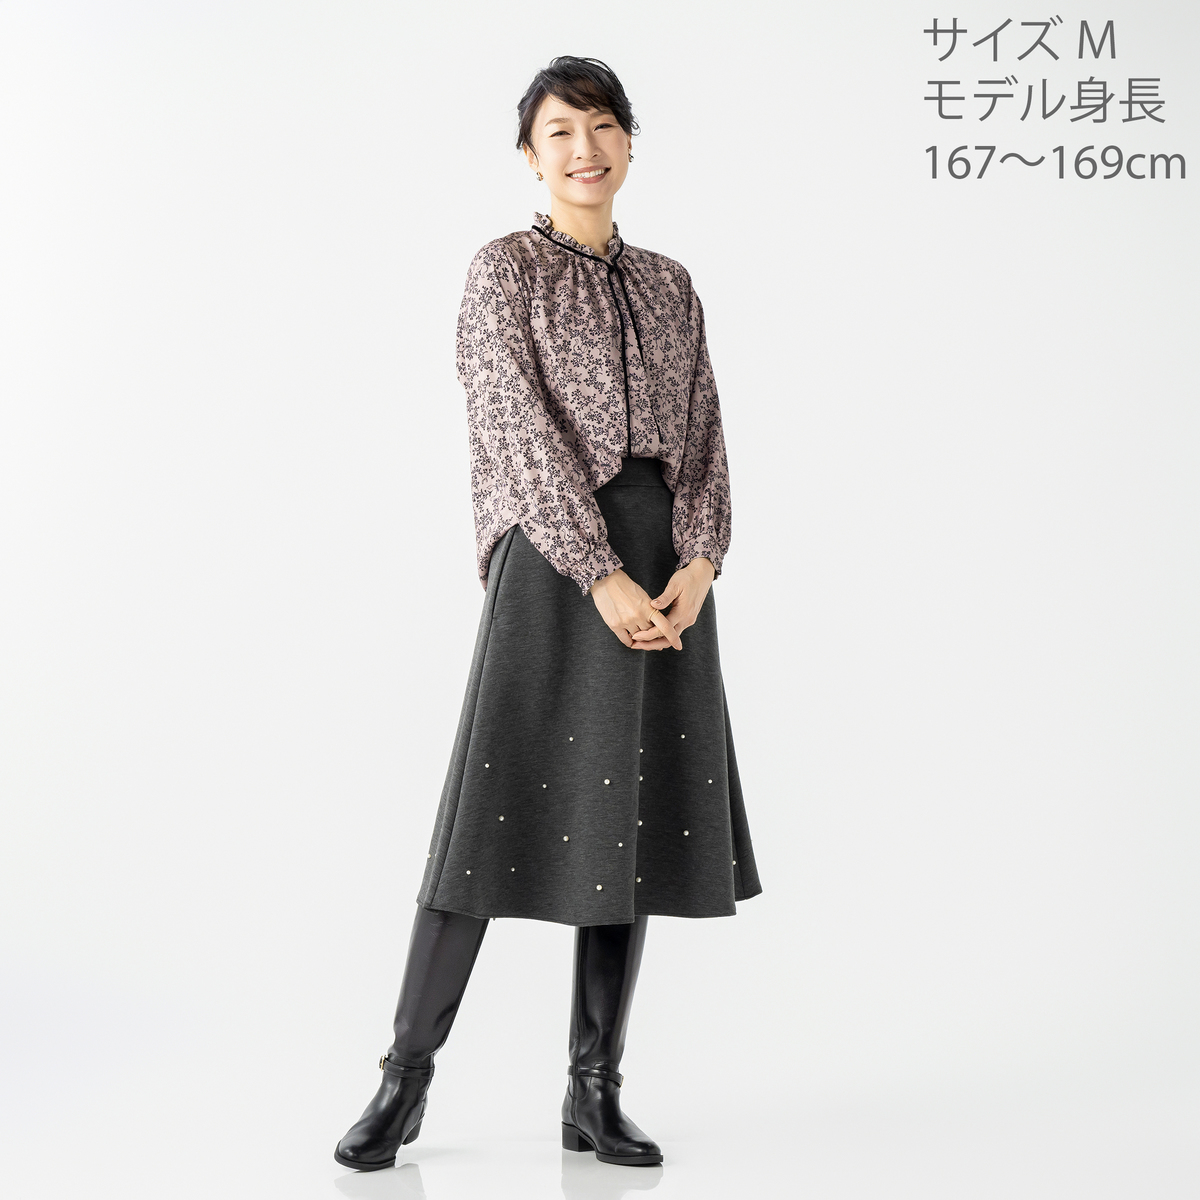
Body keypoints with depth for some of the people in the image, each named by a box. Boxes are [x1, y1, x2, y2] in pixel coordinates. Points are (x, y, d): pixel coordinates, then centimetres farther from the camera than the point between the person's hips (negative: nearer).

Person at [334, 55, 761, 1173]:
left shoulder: (669, 284, 17)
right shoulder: (506, 269, 2)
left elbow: (703, 435, 10)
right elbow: (522, 432, -9)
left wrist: (698, 564, -7)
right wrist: (602, 578, -18)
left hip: (666, 567, 5)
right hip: (553, 557, -5)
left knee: (632, 818, 5)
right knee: (503, 805, -6)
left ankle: (593, 1094, 14)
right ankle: (405, 1078, 8)